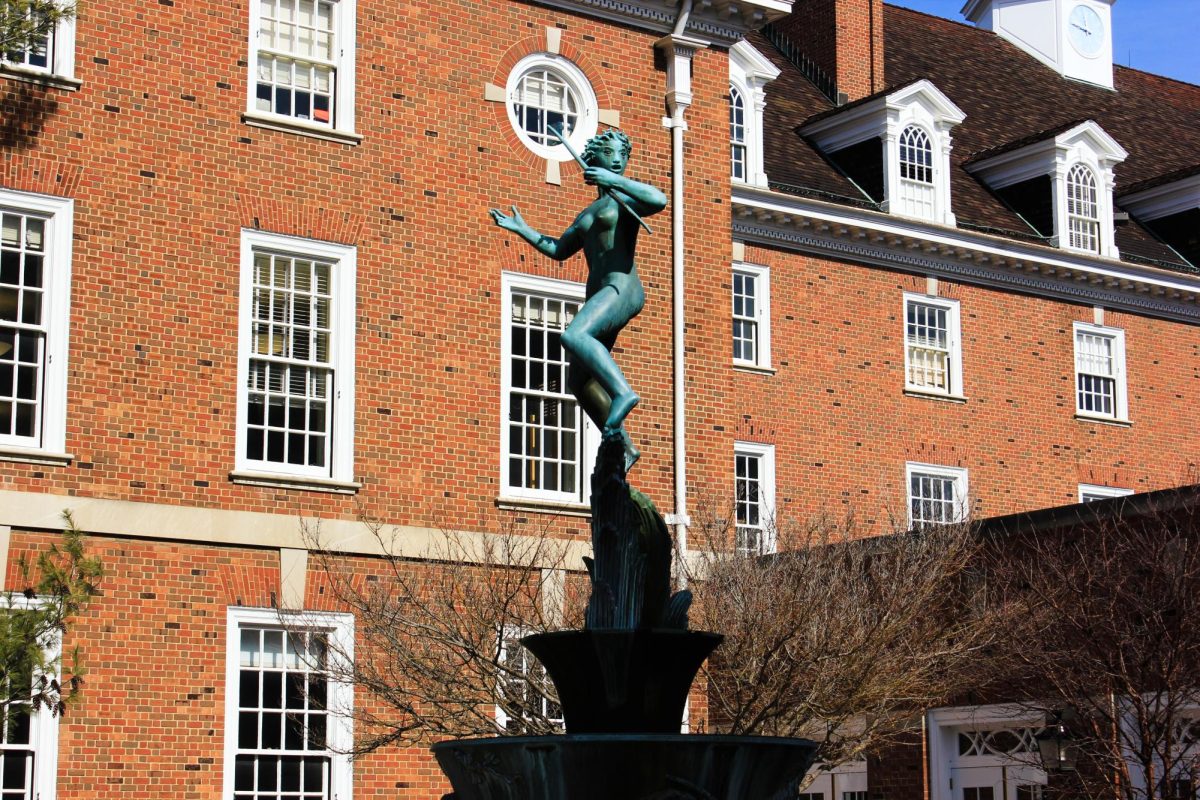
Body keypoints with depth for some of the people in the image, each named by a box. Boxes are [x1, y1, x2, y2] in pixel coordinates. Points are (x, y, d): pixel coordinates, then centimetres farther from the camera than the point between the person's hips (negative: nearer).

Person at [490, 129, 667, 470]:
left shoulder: (626, 197, 4)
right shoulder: (587, 215, 27)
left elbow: (660, 200, -19)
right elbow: (558, 249, 38)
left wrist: (614, 180, -21)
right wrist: (521, 229, 33)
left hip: (622, 289, -9)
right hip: (599, 297, 9)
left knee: (574, 336, -33)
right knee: (579, 381, 7)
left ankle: (622, 391, -41)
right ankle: (623, 446, 10)